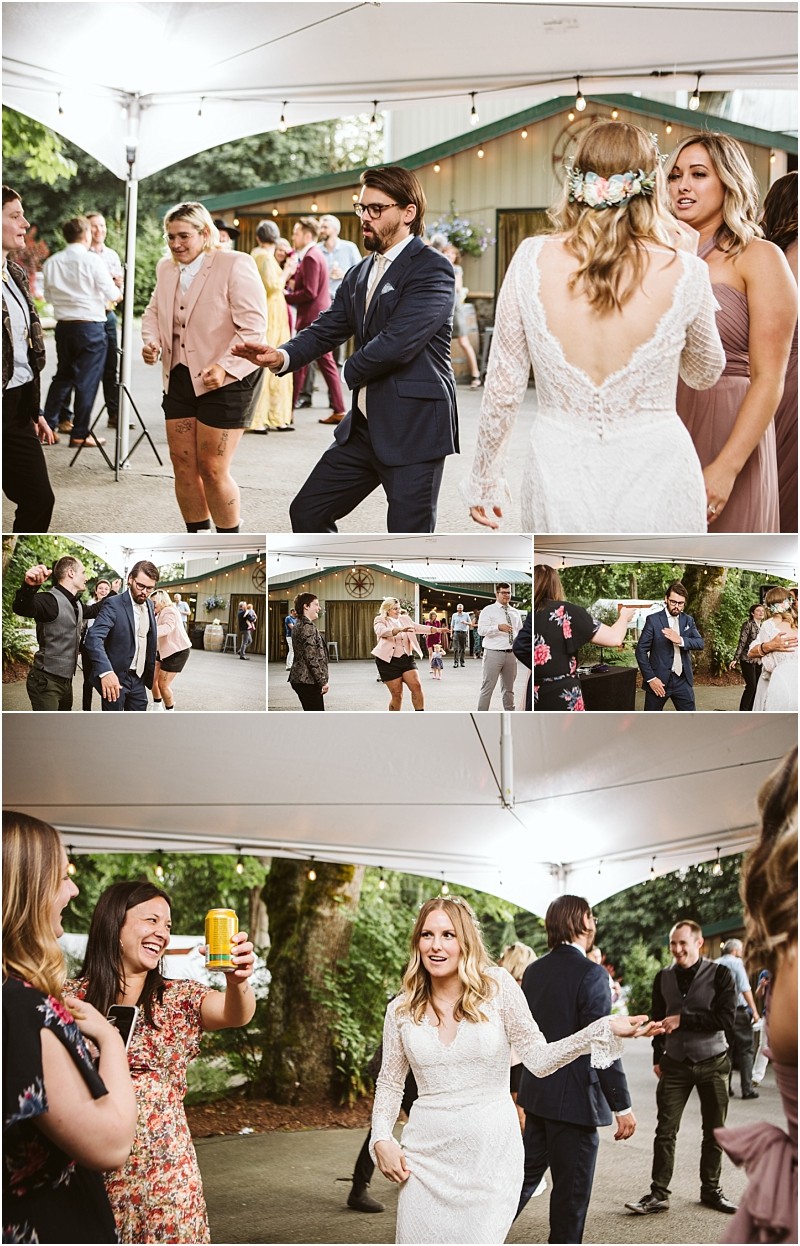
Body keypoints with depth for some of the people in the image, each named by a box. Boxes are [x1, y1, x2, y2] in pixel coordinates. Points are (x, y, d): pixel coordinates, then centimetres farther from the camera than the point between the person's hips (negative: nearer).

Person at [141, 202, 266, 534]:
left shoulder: (235, 265, -12)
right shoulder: (166, 269, 9)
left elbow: (253, 325, -16)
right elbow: (153, 312, 21)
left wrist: (225, 366, -26)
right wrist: (150, 341, -1)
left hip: (226, 381, -7)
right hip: (179, 379, 7)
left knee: (212, 469, -5)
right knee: (183, 465, 8)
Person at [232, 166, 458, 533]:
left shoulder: (432, 269, -12)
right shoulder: (358, 275, 16)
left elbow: (397, 342, -22)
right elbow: (325, 330, 9)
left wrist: (352, 370, -4)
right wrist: (282, 357, -12)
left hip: (414, 429, -8)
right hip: (364, 427, 8)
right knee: (307, 512, 12)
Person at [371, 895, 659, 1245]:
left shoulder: (497, 986, -5)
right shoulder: (401, 1009, 1)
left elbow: (539, 1059, -4)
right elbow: (389, 1083, 12)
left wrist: (605, 1030, -15)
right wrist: (381, 1139, -3)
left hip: (491, 1151, -2)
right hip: (427, 1153, 2)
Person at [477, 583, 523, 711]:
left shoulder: (515, 613, 15)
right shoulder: (488, 610, -2)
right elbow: (481, 629, -16)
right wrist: (498, 627, -31)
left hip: (511, 653, 5)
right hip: (493, 653, -5)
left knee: (509, 688, 14)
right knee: (488, 687, -6)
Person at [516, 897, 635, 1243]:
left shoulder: (533, 971, 6)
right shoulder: (591, 974, -17)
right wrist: (622, 1106, -16)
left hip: (536, 1094, 7)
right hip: (574, 1098, -7)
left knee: (528, 1172, 19)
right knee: (572, 1189, 3)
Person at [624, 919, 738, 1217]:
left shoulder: (719, 974, -8)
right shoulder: (663, 977, 4)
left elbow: (726, 1019, -17)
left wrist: (682, 1020, -18)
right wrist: (658, 1057, 11)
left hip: (712, 1063, -2)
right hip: (675, 1064, 2)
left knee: (714, 1131, 7)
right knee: (665, 1131, -2)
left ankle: (710, 1190, 21)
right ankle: (658, 1194, 4)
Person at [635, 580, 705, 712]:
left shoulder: (688, 620, 8)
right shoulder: (653, 620, -6)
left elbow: (701, 643, -4)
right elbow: (641, 650, -8)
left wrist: (680, 640, -23)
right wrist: (650, 678, -14)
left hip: (683, 680, 4)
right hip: (659, 680, -4)